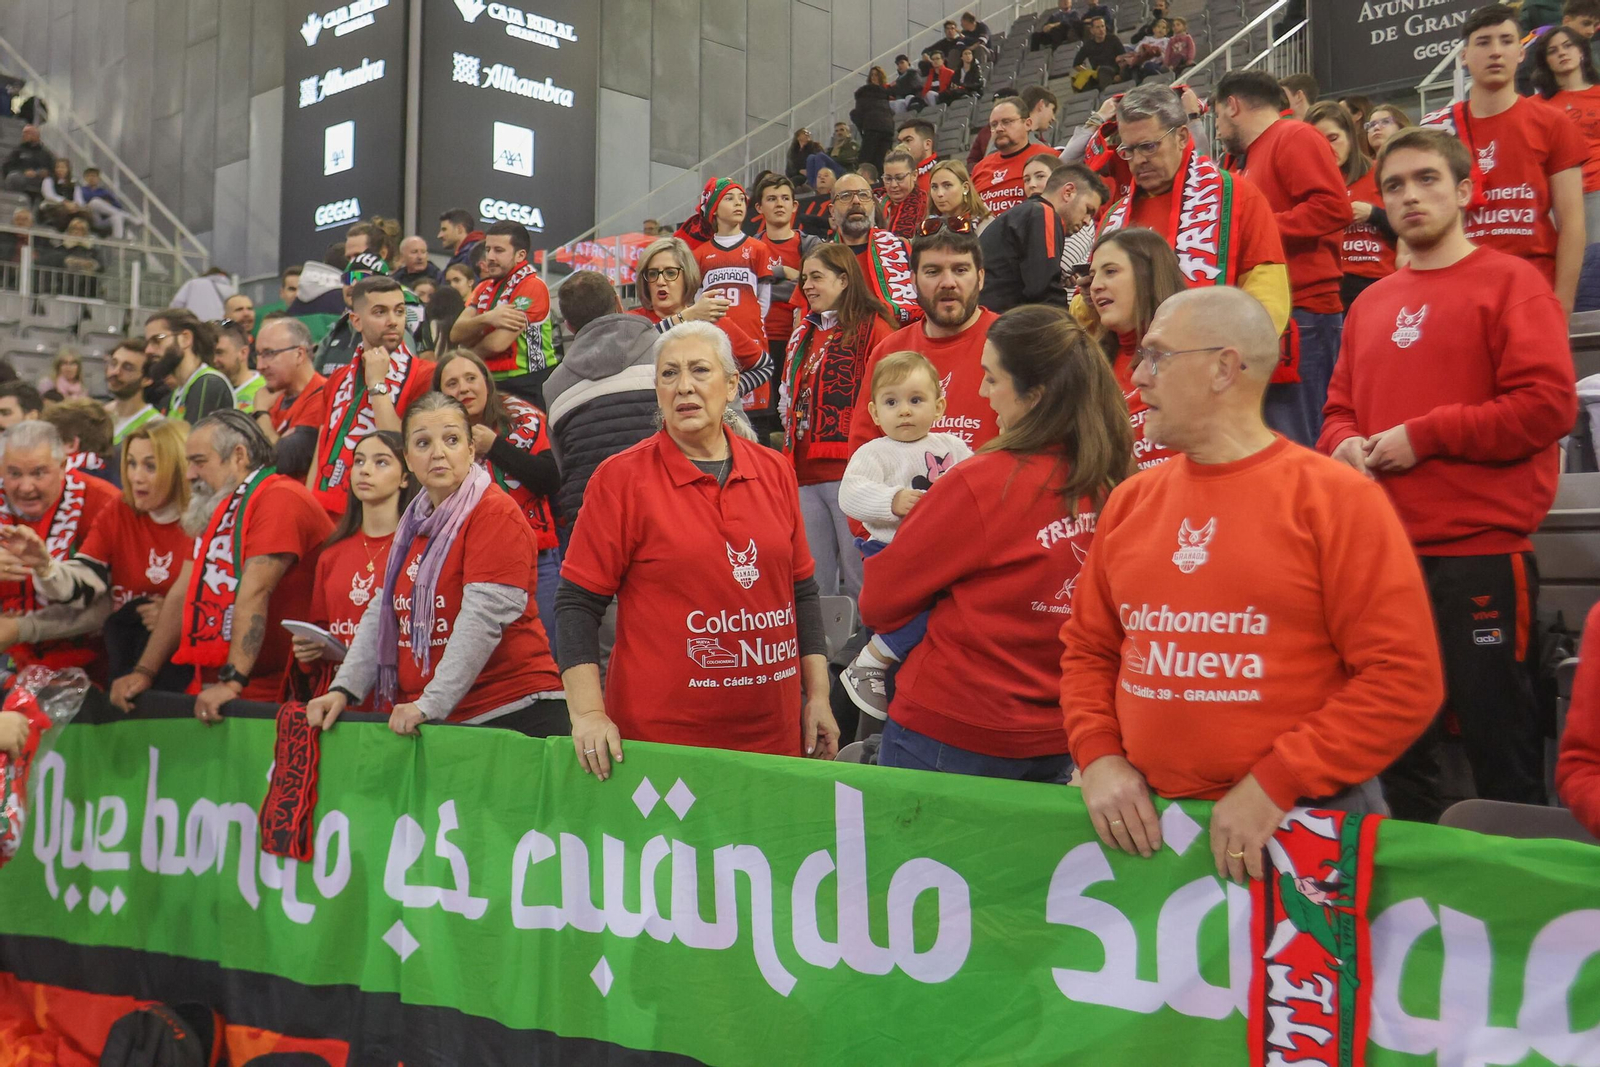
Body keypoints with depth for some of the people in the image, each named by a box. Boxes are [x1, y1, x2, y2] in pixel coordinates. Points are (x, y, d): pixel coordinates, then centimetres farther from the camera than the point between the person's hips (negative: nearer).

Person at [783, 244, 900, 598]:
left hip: (851, 472, -7)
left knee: (859, 578, -4)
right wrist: (789, 457, 18)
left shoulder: (873, 327, -4)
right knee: (812, 582, 10)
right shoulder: (803, 335, 20)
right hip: (805, 474, 7)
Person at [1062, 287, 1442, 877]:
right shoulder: (1129, 501, 8)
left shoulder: (1335, 498, -8)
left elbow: (1403, 675, -13)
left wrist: (1276, 784, -17)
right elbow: (1087, 648, 13)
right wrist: (1099, 757, -4)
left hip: (1301, 823, -4)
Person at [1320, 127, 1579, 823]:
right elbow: (1340, 409, 19)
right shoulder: (1370, 303, 15)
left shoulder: (1509, 282, -2)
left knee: (1498, 737, 1)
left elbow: (1548, 403, -13)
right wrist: (1347, 444, -4)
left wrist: (1422, 435, -15)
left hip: (1479, 551, -6)